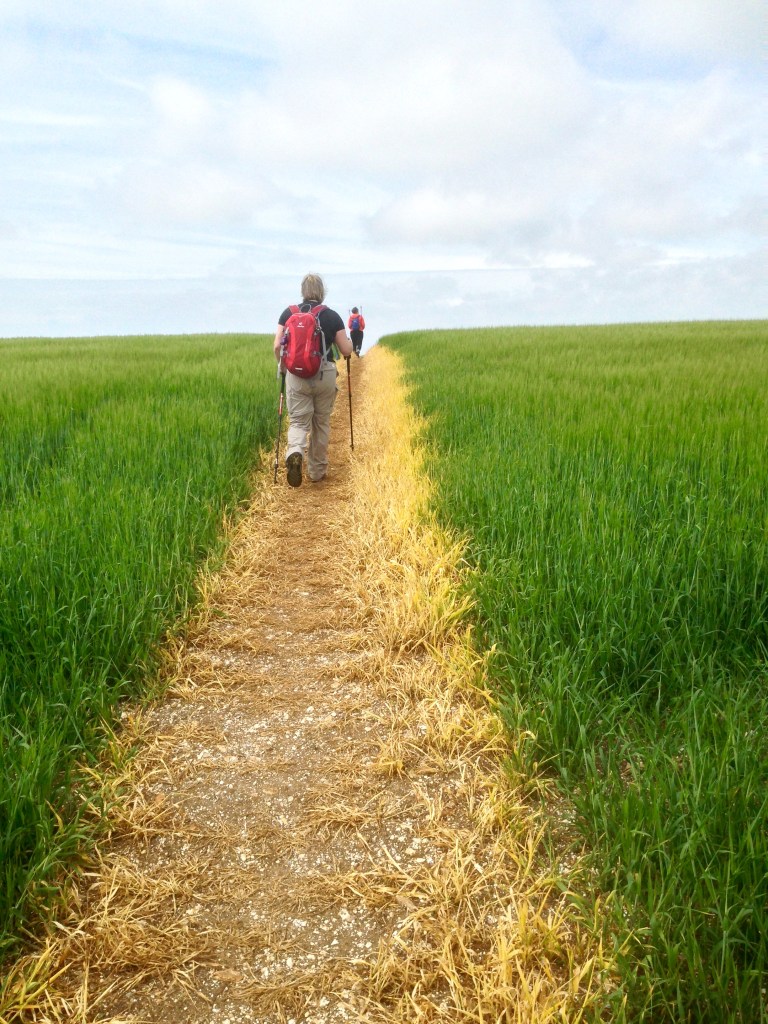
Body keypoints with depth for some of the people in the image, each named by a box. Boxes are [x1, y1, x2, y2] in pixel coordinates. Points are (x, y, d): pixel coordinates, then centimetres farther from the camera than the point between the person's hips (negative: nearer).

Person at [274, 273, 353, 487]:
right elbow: (346, 351, 1)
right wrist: (350, 342, 24)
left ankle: (294, 453, -27)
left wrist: (282, 365, 16)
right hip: (325, 375, 0)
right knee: (321, 423, 14)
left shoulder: (288, 313, 2)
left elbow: (277, 346, -3)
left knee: (298, 421, 6)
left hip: (296, 375, 0)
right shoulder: (332, 316, -1)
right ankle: (317, 471, 22)